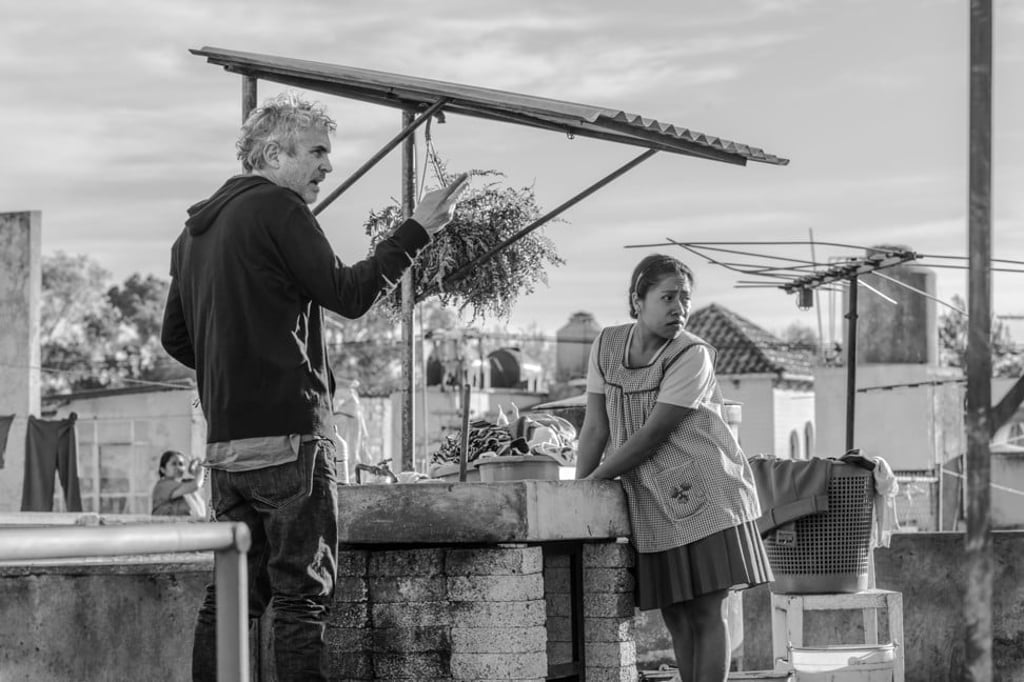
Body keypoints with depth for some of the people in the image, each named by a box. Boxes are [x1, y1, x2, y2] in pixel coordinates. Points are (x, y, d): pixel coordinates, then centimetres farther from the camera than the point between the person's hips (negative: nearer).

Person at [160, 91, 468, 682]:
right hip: (289, 434, -8)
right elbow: (349, 294, -12)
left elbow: (176, 338, 22)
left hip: (225, 441, 8)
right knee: (303, 594, -6)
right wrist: (418, 230, -7)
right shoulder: (278, 209, -8)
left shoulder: (196, 229, 18)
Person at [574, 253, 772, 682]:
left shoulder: (692, 356, -13)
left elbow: (652, 434, -16)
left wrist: (593, 482, -12)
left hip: (704, 494, -5)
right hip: (651, 501, 5)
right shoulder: (607, 345, 3)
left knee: (708, 612, -6)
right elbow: (595, 428, 5)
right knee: (675, 615, 7)